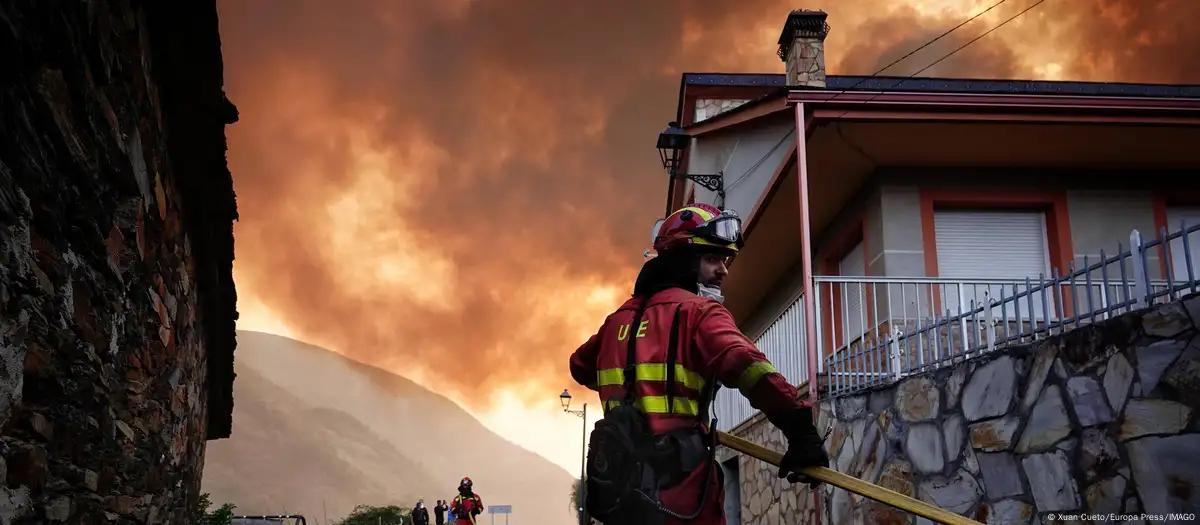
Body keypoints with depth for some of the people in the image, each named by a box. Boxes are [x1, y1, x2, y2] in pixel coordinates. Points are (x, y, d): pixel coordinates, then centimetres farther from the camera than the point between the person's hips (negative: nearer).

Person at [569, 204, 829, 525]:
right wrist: (799, 429, -30)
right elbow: (744, 365, -23)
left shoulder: (621, 317, 18)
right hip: (677, 484, -7)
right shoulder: (698, 311, -5)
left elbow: (581, 366, 34)